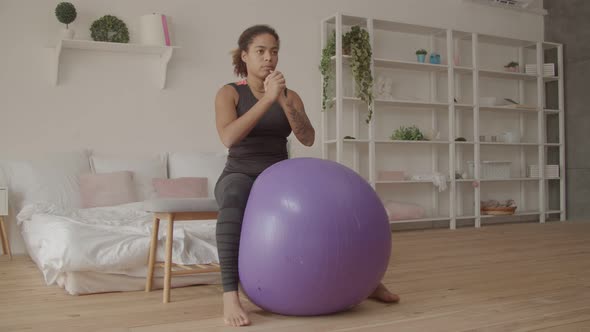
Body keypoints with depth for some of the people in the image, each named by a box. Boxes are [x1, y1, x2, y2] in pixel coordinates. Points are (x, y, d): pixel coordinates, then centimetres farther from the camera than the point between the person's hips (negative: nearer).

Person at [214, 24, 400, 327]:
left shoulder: (290, 95, 9)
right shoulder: (229, 93, -3)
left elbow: (308, 139, -6)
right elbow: (228, 138, -21)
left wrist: (283, 102, -20)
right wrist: (268, 99, -25)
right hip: (240, 177, -4)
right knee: (235, 198, -41)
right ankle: (230, 295, -42)